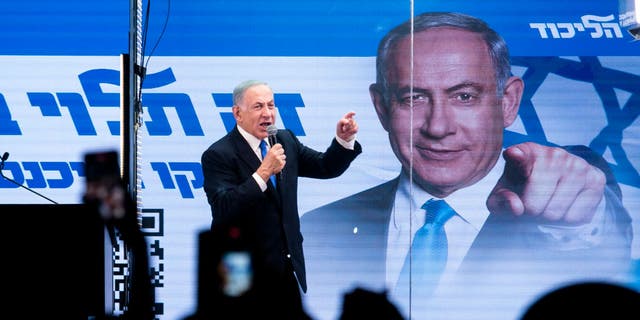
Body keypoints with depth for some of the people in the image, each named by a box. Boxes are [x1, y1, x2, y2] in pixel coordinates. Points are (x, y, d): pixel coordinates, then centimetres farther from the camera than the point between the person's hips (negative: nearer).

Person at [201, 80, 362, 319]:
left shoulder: (285, 140, 9)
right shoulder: (218, 155, -13)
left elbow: (326, 167, 15)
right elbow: (223, 211, -25)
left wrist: (343, 139, -4)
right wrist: (263, 172, -29)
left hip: (287, 271, 6)